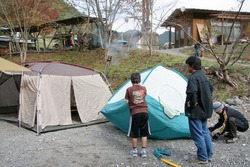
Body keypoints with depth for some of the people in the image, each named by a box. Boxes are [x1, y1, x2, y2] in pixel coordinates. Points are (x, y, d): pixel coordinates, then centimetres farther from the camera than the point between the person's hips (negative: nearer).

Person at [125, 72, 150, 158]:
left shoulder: (129, 90, -6)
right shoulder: (144, 88, 3)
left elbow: (126, 101, 1)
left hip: (135, 113, -2)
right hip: (144, 112, 2)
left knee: (134, 133, 11)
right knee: (144, 133, 11)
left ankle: (134, 150, 21)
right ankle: (143, 151, 14)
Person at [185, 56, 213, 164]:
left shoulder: (193, 78, -20)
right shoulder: (204, 76, 10)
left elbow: (192, 93, -32)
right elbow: (211, 89, 21)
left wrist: (191, 104, -15)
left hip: (196, 111, -9)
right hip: (205, 109, 10)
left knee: (198, 135, 2)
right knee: (205, 132, 19)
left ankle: (202, 158, 12)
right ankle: (209, 155, 29)